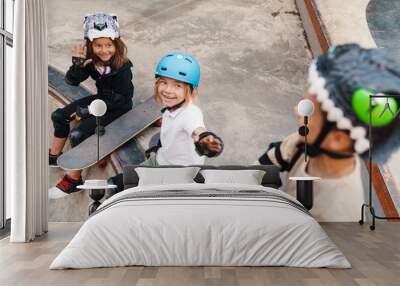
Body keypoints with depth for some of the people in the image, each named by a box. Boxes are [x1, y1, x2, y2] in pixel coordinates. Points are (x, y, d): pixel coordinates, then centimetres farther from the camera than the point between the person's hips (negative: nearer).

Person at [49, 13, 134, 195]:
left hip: (118, 107, -7)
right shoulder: (92, 59, -11)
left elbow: (119, 99, -23)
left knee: (78, 134, -20)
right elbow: (72, 81, -13)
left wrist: (87, 112, -19)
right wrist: (77, 65, -35)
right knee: (59, 116, 6)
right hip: (101, 99, 7)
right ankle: (54, 156, 28)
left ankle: (74, 180, -1)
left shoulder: (123, 67, -28)